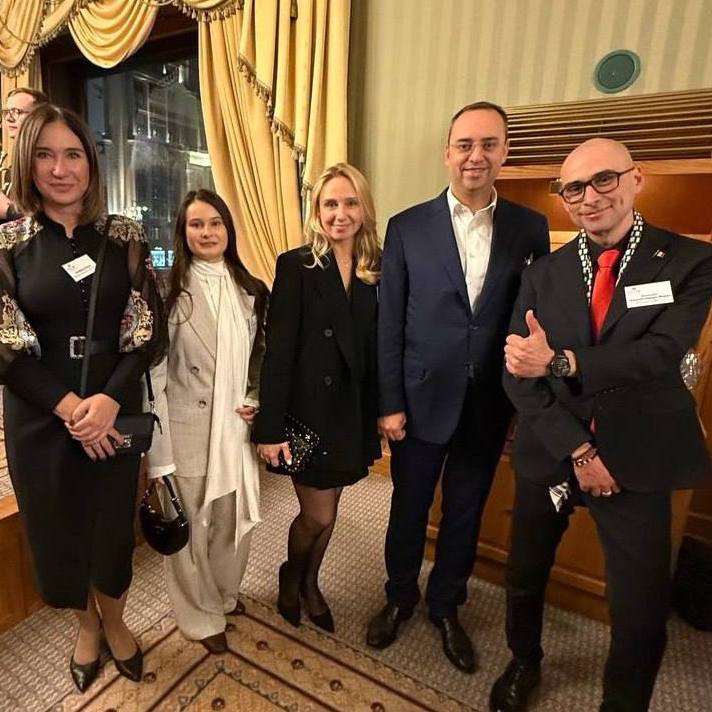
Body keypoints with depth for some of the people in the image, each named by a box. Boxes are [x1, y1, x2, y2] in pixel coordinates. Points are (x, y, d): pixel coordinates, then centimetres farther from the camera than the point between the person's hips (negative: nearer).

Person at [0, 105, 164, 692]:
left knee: (114, 526, 13)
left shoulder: (125, 238, -1)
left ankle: (115, 623, 44)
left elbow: (148, 331, -5)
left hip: (116, 410, 0)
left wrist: (109, 399, -18)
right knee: (58, 531, 15)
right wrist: (68, 406, -16)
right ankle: (86, 627, 45)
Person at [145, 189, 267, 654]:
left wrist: (256, 401, 0)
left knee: (236, 519, 16)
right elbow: (154, 371, -10)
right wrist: (158, 450, -11)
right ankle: (201, 615, 38)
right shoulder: (170, 291, -9)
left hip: (236, 427, 4)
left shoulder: (250, 291, 5)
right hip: (187, 430, -4)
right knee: (191, 525, 11)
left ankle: (224, 594, 46)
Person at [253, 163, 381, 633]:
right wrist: (270, 427, -14)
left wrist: (383, 411, 2)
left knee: (327, 510, 18)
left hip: (354, 410, 4)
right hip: (308, 409, -4)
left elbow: (381, 345, 3)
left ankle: (310, 584, 46)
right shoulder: (296, 266, -10)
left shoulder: (379, 269, 2)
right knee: (318, 516, 6)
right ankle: (290, 578, 40)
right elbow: (278, 350, -13)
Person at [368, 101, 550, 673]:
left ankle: (446, 606, 44)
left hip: (489, 405, 2)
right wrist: (390, 404, -6)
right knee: (409, 509, 16)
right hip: (422, 400, -1)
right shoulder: (408, 227, -4)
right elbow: (389, 323, -4)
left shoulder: (531, 229, 0)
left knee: (465, 512, 18)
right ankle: (400, 598, 43)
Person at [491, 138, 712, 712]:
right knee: (525, 578, 19)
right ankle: (524, 662, 50)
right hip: (549, 456, 3)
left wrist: (560, 363, -31)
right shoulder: (543, 275, 1)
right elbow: (518, 374, -6)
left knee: (642, 612, 9)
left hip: (637, 463, -2)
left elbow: (661, 354, -20)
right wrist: (577, 450, -14)